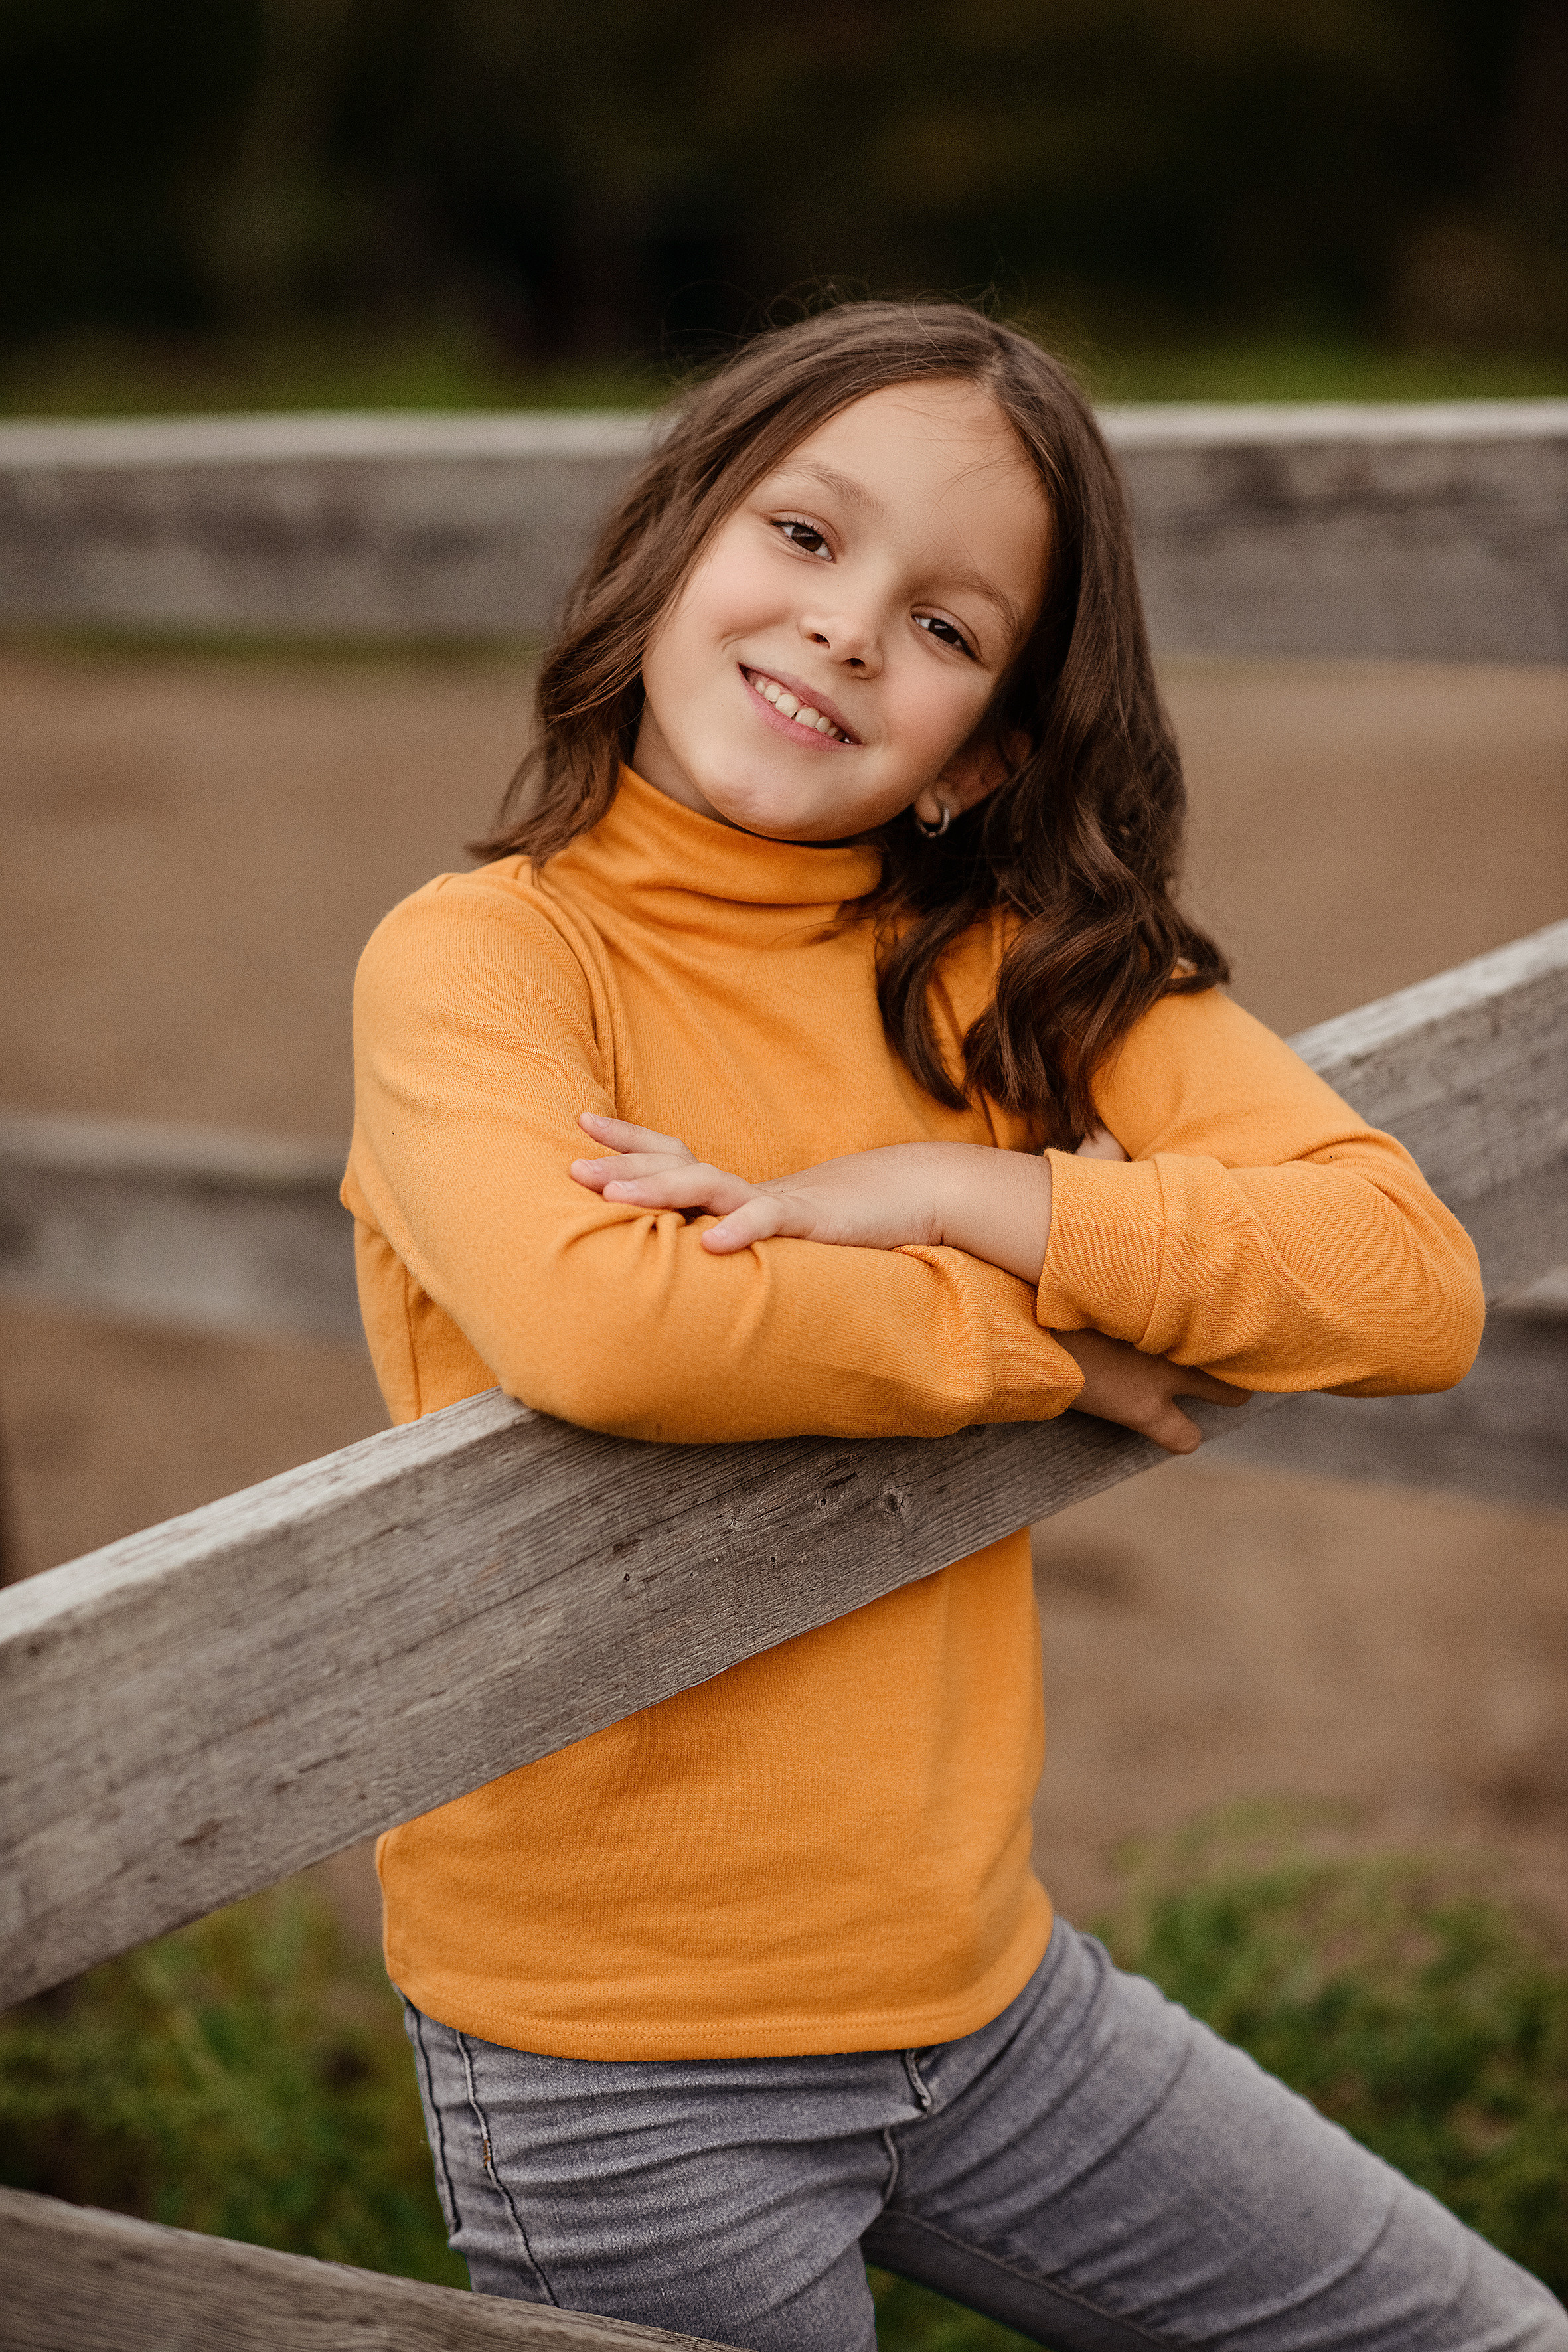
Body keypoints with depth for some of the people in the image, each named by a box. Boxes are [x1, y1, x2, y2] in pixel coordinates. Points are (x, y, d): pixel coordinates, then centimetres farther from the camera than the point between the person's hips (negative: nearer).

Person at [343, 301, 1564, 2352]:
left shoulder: (1021, 965, 1)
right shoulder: (481, 952, -12)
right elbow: (596, 1327, -33)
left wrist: (940, 1194, -21)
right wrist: (1054, 1341, -19)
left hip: (982, 1982, 5)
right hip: (612, 2062, -5)